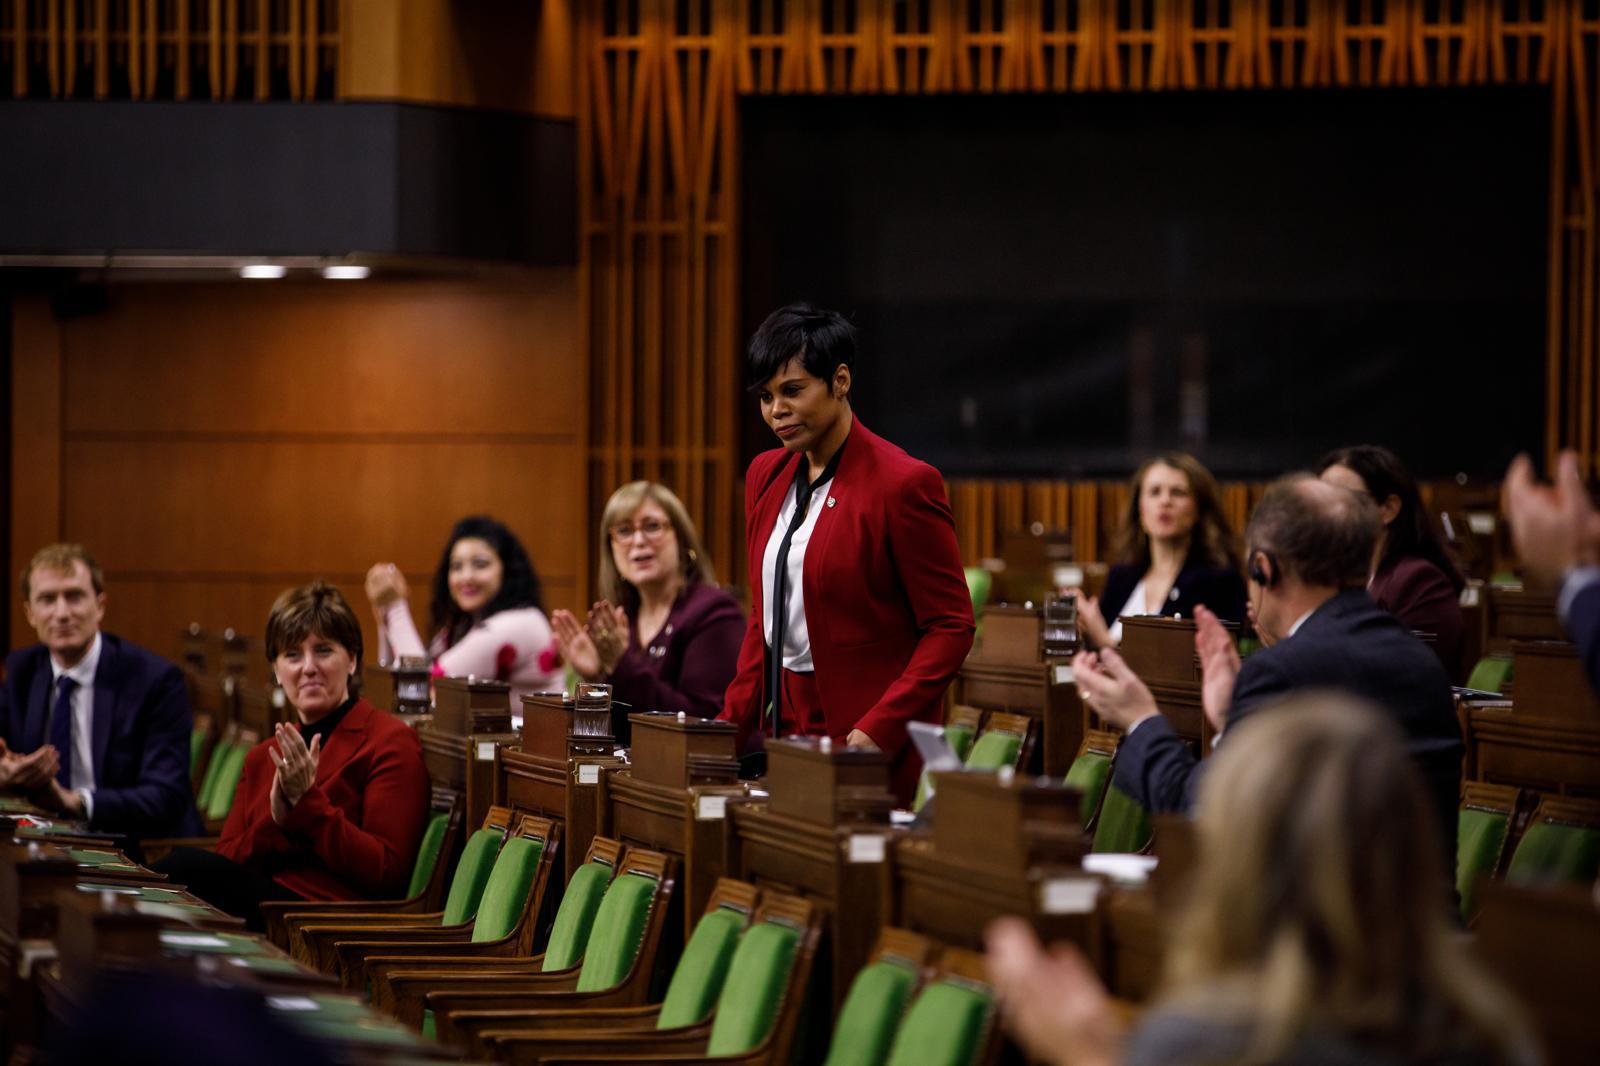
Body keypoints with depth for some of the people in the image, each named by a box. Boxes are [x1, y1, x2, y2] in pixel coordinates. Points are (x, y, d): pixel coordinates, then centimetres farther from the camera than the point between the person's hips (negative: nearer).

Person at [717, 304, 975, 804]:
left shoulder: (904, 483, -12)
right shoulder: (767, 476, 11)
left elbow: (951, 627, -11)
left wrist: (877, 731, -20)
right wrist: (733, 723, 7)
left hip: (864, 746, -6)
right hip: (782, 723, 7)